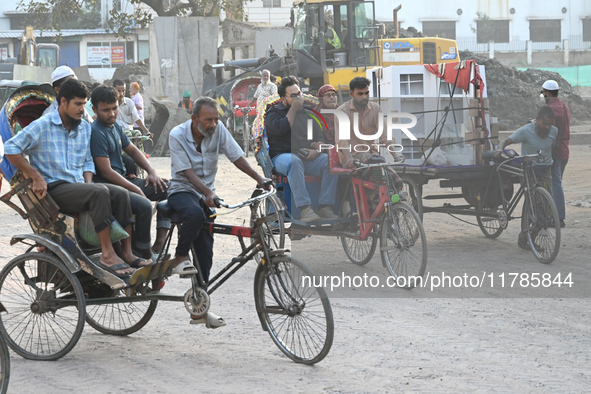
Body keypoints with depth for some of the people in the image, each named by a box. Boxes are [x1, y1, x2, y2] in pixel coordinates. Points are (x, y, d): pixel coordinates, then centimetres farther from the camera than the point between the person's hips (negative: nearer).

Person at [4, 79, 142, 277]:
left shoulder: (85, 128, 17)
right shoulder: (42, 126, -4)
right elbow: (10, 148, -8)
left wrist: (88, 183, 3)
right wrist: (36, 177, -13)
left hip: (79, 185, 7)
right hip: (54, 189, -7)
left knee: (120, 193, -16)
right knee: (100, 192, -31)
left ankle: (126, 252, -16)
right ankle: (107, 255, -31)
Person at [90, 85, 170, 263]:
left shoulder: (115, 127, 13)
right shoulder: (97, 133, -16)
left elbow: (133, 151, 25)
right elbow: (106, 172, -19)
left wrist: (152, 172, 9)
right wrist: (136, 189, -17)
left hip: (124, 180, 10)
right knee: (144, 205, -33)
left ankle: (159, 244, -5)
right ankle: (145, 257, -20)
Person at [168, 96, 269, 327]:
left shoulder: (218, 130, -5)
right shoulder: (177, 135, -16)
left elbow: (236, 157, 1)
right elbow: (187, 172, -21)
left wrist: (260, 180, -8)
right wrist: (208, 192, -35)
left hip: (206, 196, 4)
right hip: (181, 191, -4)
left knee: (205, 252, -1)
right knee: (196, 213, -40)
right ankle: (181, 258, -16)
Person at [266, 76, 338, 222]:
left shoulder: (307, 114, 23)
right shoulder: (274, 112, 10)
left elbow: (319, 137, 19)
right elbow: (281, 129, -12)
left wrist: (316, 150, -3)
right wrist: (293, 109, -5)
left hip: (307, 156, 4)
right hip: (282, 156, -4)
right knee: (294, 161, -41)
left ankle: (325, 207, -29)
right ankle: (305, 208, -47)